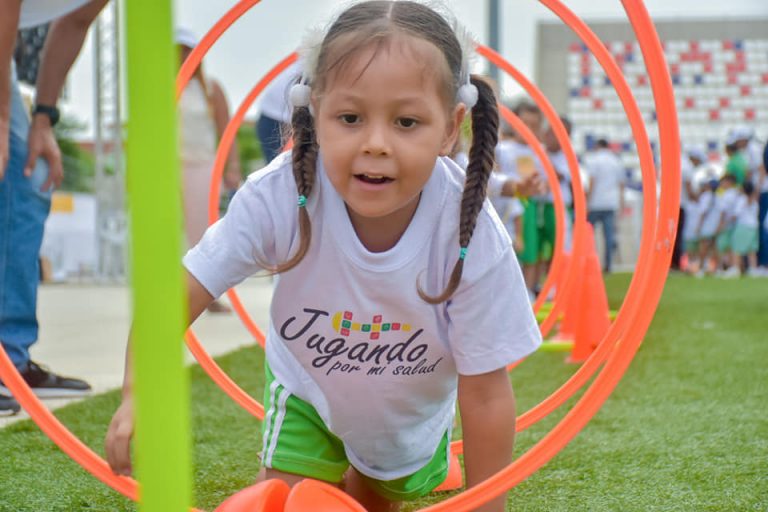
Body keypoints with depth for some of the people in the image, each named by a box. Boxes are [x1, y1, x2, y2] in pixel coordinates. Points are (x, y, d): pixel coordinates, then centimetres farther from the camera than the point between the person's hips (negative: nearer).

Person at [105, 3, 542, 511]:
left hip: (414, 407, 1)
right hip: (308, 389, 0)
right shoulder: (278, 197, -37)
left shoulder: (473, 237, -38)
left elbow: (486, 395, -28)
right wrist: (138, 392, -47)